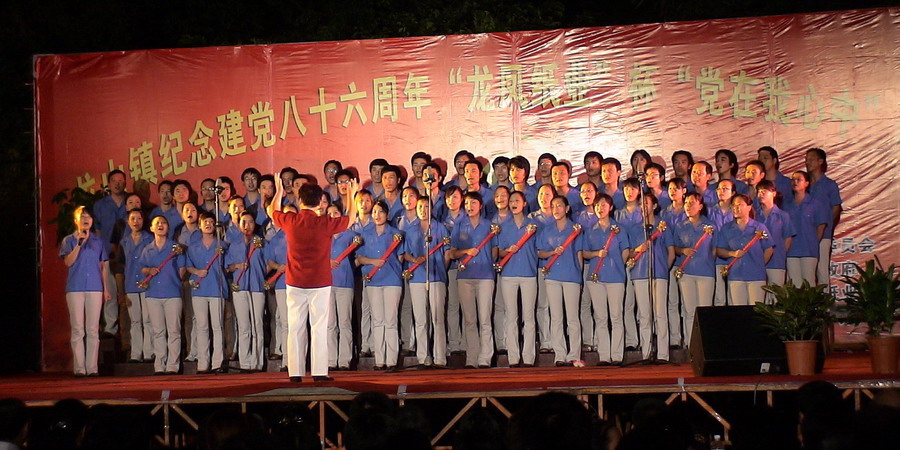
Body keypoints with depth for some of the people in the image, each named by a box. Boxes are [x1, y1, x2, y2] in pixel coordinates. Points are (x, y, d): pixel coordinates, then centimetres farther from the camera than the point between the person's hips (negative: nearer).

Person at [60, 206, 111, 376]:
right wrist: (79, 243, -13)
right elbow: (68, 262, -6)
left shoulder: (98, 241, 14)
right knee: (78, 329, -2)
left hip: (95, 288, 2)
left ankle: (92, 367, 1)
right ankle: (79, 367, -1)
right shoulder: (69, 240, 8)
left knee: (93, 330, 0)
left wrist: (106, 289, 10)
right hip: (75, 288, -2)